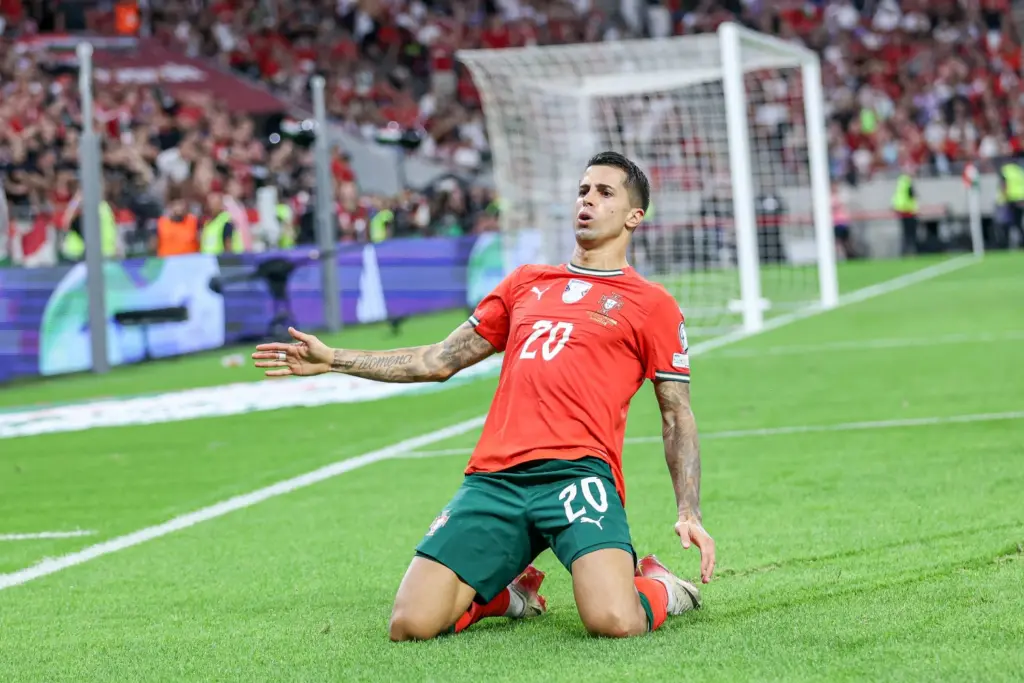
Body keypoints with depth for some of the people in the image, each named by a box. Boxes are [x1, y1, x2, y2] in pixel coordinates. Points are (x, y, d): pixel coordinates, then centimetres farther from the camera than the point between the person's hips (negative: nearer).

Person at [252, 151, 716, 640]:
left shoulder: (652, 304, 13)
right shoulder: (525, 282, 26)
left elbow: (677, 417, 12)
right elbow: (440, 361, 28)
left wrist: (688, 513, -2)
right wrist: (332, 360, 23)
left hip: (577, 471, -4)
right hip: (493, 479, 4)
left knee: (615, 622, -30)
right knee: (410, 625, -13)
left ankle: (660, 589, 8)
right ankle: (510, 594, 19)